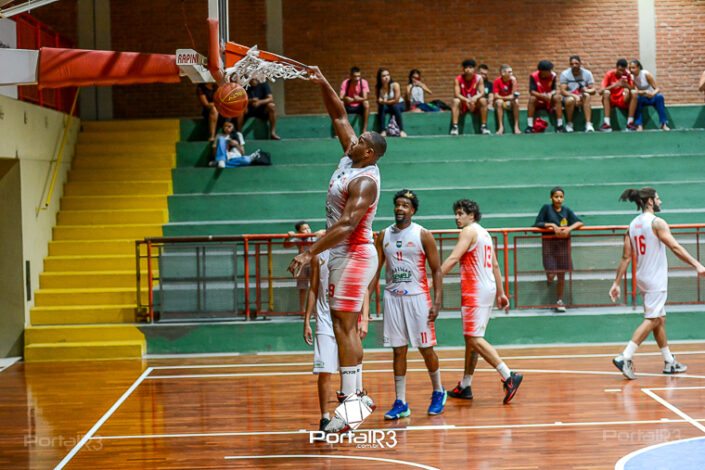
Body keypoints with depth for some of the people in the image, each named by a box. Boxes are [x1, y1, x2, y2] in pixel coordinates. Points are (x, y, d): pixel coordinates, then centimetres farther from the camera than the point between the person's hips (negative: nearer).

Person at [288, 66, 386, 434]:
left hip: (355, 255, -10)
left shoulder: (365, 180, -19)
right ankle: (357, 394, 20)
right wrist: (322, 84, 6)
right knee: (346, 326, 13)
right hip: (343, 255, 10)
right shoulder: (350, 159, 7)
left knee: (344, 326, -11)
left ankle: (350, 406, -11)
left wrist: (310, 253, -28)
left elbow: (346, 225, -26)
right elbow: (339, 116, 16)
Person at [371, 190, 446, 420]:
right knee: (398, 350, 4)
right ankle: (401, 403, 8)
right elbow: (376, 270, 11)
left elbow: (437, 270, -4)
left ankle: (438, 393, 24)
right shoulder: (384, 235, 6)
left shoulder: (423, 235, -4)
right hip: (392, 297, 3)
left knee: (426, 348, 3)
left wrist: (437, 302, -12)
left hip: (417, 296, -3)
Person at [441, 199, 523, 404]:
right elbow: (495, 266, 22)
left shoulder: (469, 231, -8)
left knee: (474, 338, -12)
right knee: (471, 338, 14)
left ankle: (509, 376, -19)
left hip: (475, 291, -10)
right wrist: (501, 293, 25)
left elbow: (453, 258, -19)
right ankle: (465, 386, 21)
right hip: (488, 288, 10)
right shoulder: (484, 233, 20)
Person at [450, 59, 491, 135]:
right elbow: (456, 94, -20)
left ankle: (483, 126, -21)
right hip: (462, 104, -1)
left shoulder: (479, 78, -8)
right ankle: (454, 127, -35)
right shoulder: (458, 79, -12)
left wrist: (475, 98, -37)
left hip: (475, 104, 1)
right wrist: (466, 100, -38)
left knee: (483, 100, -27)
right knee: (455, 101, -31)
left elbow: (482, 93, -15)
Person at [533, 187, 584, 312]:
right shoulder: (546, 208, -3)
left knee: (561, 275, 6)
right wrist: (551, 225, -15)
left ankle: (559, 301, 20)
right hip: (549, 243, -2)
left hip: (563, 244, 3)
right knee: (551, 274, -10)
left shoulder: (566, 210, 4)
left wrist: (569, 228, -16)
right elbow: (537, 224, -4)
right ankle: (549, 279, 28)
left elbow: (579, 222, 1)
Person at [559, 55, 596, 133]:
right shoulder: (565, 74, -7)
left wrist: (586, 90, -29)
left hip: (582, 99, 2)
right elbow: (563, 91, -14)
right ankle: (569, 124, -15)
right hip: (569, 97, -1)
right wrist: (574, 96, -31)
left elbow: (593, 90, -4)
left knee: (587, 96, -33)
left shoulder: (587, 73, -2)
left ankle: (588, 124, -38)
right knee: (570, 100, -37)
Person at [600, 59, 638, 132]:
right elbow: (602, 91, -17)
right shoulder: (609, 74, -8)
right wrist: (614, 85, -31)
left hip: (623, 101, 2)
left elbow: (633, 89, -4)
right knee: (606, 93, -32)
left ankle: (630, 123, -25)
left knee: (634, 93, -24)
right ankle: (607, 124, -39)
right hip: (611, 101, -2)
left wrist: (626, 85, -25)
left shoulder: (627, 75, -1)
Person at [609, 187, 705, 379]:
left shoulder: (633, 225, 8)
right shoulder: (656, 222, -13)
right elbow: (675, 248, -20)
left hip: (643, 277, 8)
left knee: (659, 319, 14)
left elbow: (626, 257, 7)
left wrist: (616, 283, 8)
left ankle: (670, 362, 21)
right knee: (651, 320, -8)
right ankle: (625, 357, -17)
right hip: (656, 279, -8)